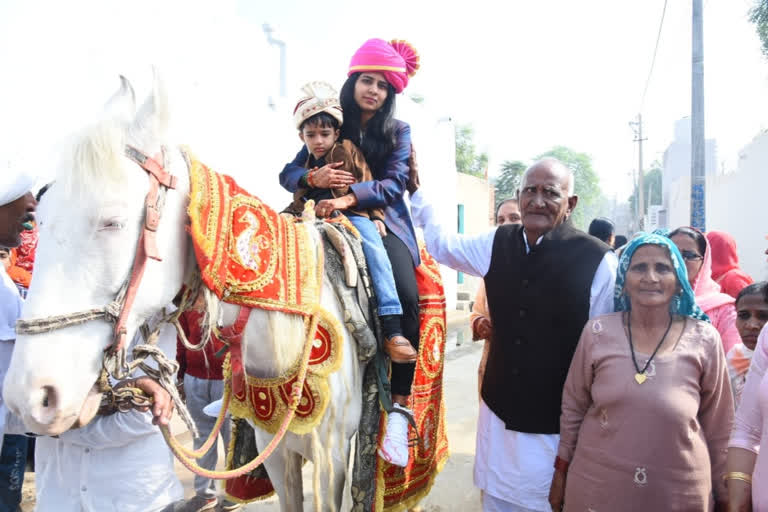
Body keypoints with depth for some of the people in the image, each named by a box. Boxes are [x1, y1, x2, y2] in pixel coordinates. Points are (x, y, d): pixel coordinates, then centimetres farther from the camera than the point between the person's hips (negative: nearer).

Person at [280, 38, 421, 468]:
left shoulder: (398, 131, 10)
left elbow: (394, 183, -6)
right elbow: (289, 173, 10)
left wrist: (349, 197, -24)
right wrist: (313, 177, -14)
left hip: (384, 221, -2)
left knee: (407, 299, -27)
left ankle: (400, 405, -22)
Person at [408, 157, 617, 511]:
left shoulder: (598, 261, -15)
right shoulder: (497, 245, -1)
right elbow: (441, 243, 16)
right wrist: (415, 191, 9)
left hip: (559, 428, -4)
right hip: (499, 414, 4)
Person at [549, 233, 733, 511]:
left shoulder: (705, 340, -7)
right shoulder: (598, 333, -7)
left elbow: (717, 426, 2)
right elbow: (573, 407, 2)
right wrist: (561, 472, 7)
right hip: (597, 487, 0)